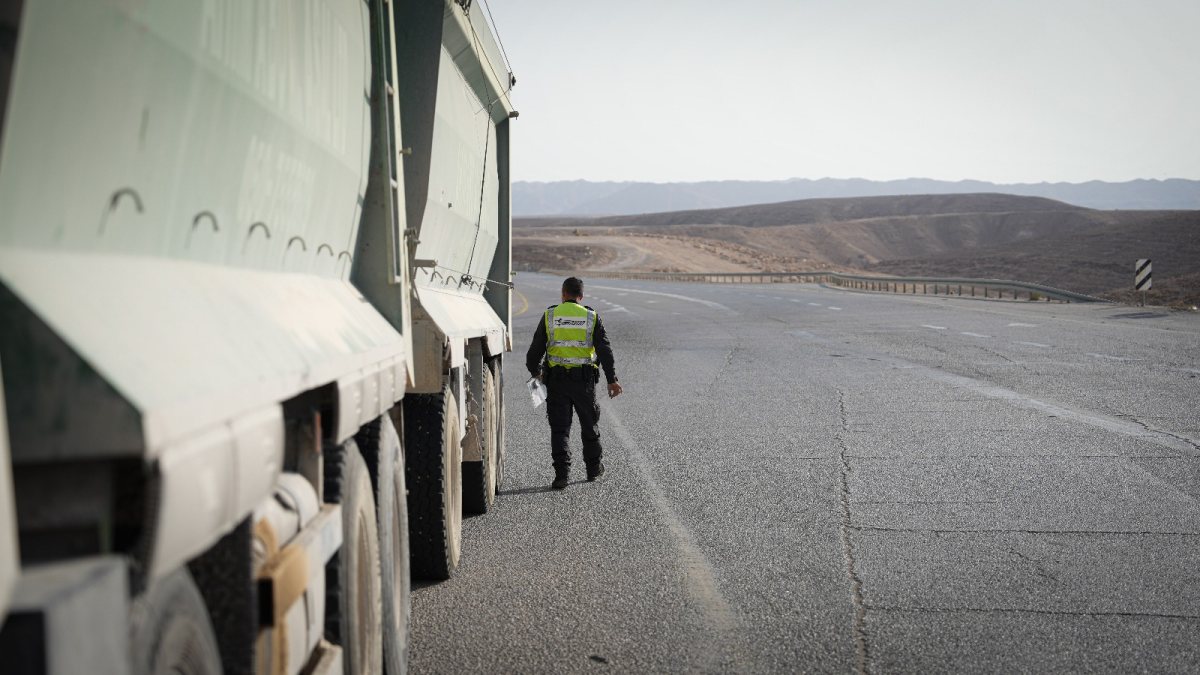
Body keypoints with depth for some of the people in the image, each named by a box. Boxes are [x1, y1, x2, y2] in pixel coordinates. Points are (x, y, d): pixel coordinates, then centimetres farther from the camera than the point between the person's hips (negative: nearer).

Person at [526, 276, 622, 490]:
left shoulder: (550, 315, 2)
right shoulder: (591, 317, 1)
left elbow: (536, 349, 3)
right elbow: (605, 350, -6)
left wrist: (535, 371, 21)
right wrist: (612, 380, -5)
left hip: (556, 379, -1)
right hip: (584, 380, 1)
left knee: (559, 428, 2)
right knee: (589, 424, 17)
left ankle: (562, 472, -10)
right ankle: (594, 468, 30)